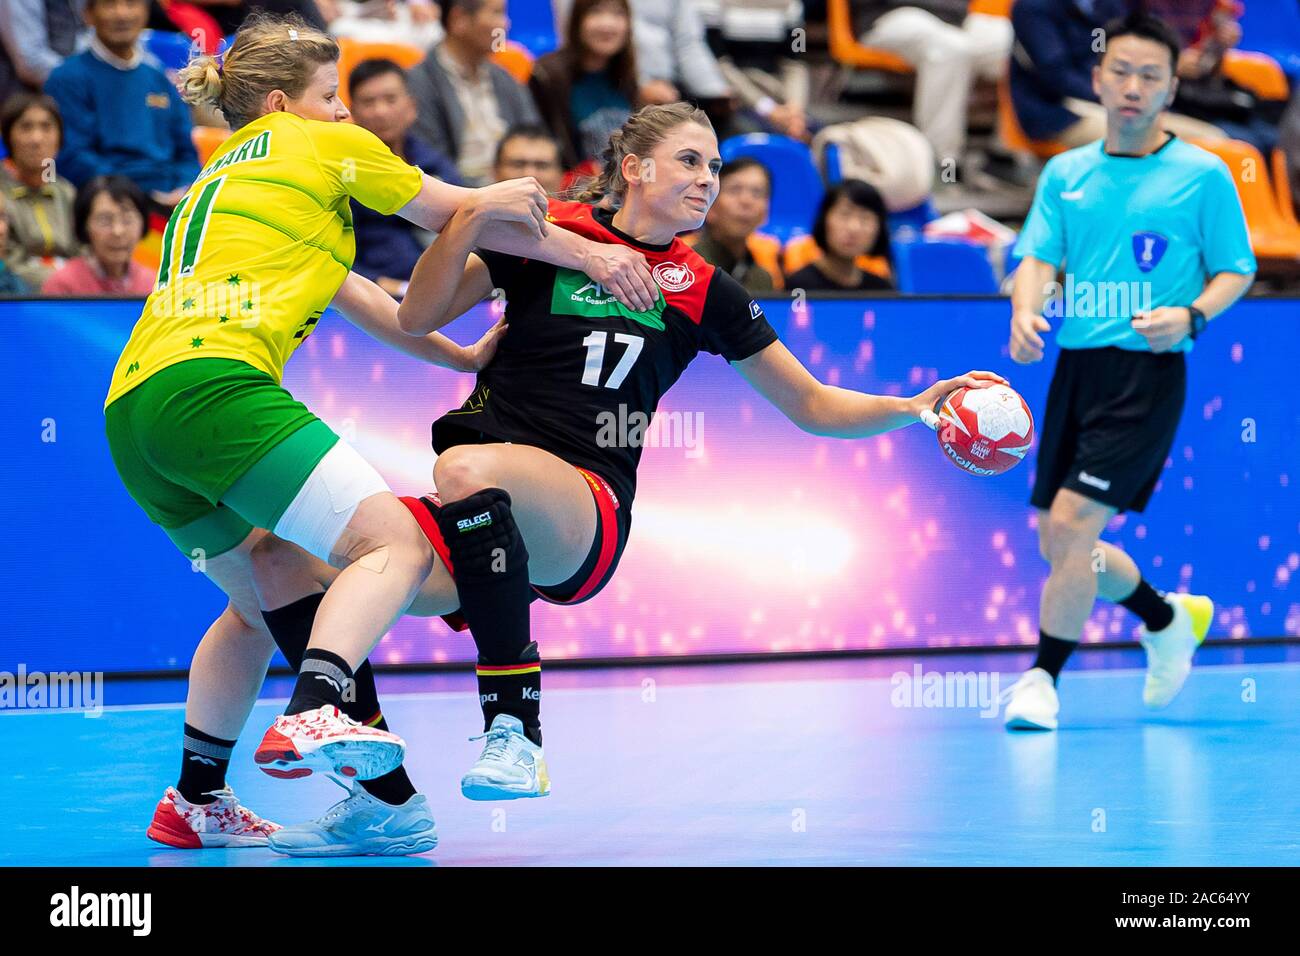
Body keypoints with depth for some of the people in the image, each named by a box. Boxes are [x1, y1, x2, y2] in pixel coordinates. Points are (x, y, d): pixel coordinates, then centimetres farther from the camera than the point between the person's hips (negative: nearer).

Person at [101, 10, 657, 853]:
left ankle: (196, 800, 28)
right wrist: (593, 254, 28)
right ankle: (313, 712, -40)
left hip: (132, 406, 9)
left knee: (268, 597, 25)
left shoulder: (226, 176, 34)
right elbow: (469, 215, 19)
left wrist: (463, 357, 41)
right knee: (394, 544, -16)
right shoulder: (320, 146, 12)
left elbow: (358, 298, 37)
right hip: (211, 381, -9)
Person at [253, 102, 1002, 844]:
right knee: (288, 572, -22)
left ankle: (516, 732, -32)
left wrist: (917, 406, 1)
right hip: (486, 528, 2)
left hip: (583, 519, -2)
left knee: (469, 469, -38)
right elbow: (418, 319, 6)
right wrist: (470, 219, -8)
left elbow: (814, 406, 16)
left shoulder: (703, 293, 10)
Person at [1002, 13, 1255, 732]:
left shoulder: (1203, 175, -1)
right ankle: (1170, 619, 35)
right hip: (1074, 368, 6)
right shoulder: (1065, 173, 11)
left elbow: (1237, 271, 2)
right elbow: (1038, 257, 6)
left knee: (1071, 522, -16)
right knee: (1057, 544, 10)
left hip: (1146, 373, -6)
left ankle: (1043, 679, -3)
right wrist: (1025, 313, -16)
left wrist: (1191, 315, -18)